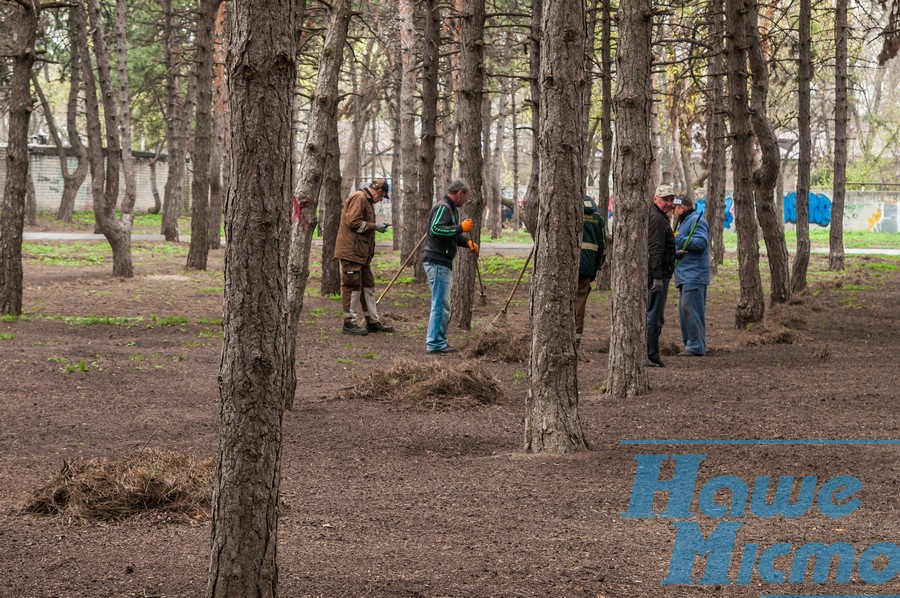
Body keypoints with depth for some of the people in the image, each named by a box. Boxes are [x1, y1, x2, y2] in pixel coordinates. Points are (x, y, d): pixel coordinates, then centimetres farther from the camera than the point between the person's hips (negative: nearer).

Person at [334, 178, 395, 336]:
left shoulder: (367, 200, 20)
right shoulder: (359, 197, -12)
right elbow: (353, 222, -21)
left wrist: (378, 226, 10)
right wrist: (374, 226, -14)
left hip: (362, 253, 11)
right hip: (352, 251, -11)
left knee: (368, 286, 14)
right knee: (352, 287, -6)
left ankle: (373, 321, 21)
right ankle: (350, 323, -1)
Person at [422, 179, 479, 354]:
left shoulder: (451, 208, 19)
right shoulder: (443, 208, -14)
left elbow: (453, 234, 27)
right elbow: (436, 229, -27)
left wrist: (467, 241, 8)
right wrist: (461, 228, -23)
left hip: (443, 263, 11)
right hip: (437, 262, -11)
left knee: (442, 304, 15)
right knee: (441, 304, -9)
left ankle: (437, 341, 21)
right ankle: (435, 343, -7)